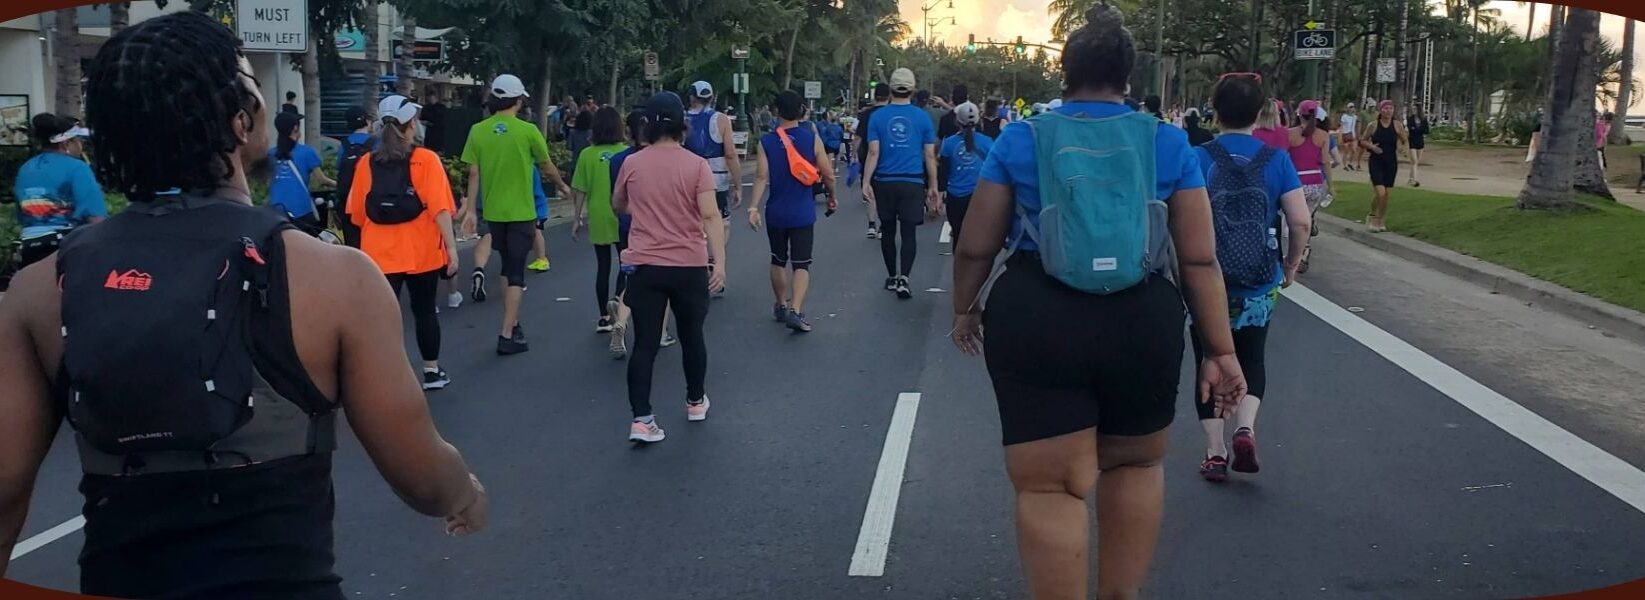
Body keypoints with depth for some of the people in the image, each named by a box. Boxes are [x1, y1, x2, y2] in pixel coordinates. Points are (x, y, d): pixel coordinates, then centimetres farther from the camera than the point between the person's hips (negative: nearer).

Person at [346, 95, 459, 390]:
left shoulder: (366, 163, 1)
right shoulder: (426, 160, -7)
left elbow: (357, 214, 5)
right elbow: (440, 208, -14)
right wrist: (451, 246, -11)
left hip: (379, 254, 1)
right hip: (421, 252, -1)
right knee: (425, 311, 14)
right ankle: (431, 373, 26)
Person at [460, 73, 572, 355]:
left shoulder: (478, 131, -3)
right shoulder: (528, 130, -10)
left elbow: (473, 173, -2)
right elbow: (546, 166, 2)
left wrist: (471, 209, 4)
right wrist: (562, 186, 21)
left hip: (493, 212, 4)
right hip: (521, 212, -4)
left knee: (507, 267, 20)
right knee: (516, 272, 0)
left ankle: (512, 325, 27)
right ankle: (508, 335, -4)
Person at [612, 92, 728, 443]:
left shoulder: (632, 163, 0)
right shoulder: (696, 165, -7)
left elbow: (618, 206, 16)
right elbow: (710, 215, -16)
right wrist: (719, 260, -17)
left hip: (645, 265, 1)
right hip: (689, 265, -1)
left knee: (645, 344, 2)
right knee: (691, 336, 18)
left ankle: (641, 420, -6)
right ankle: (696, 402, 33)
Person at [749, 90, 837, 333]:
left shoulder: (766, 142, -4)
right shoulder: (812, 138, -5)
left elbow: (762, 177, -12)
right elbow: (827, 174, -3)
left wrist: (753, 207, -13)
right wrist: (831, 196, 14)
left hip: (776, 212, 2)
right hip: (803, 213, -1)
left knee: (778, 260, 19)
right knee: (801, 263, 0)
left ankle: (781, 306, 31)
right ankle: (795, 310, -17)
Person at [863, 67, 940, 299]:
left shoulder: (878, 116, 0)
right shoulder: (922, 118, 0)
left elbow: (873, 152, -6)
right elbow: (930, 156, 3)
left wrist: (866, 182, -3)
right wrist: (933, 187, 10)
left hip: (885, 183, 1)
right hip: (913, 183, -1)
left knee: (888, 230, 14)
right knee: (908, 232, 0)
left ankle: (892, 277, 24)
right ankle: (903, 278, -15)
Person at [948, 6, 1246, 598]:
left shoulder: (1019, 140, 3)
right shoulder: (1169, 144, 4)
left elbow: (974, 247, 6)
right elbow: (1200, 260, 1)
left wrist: (964, 308, 23)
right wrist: (1220, 350, 6)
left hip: (1033, 322, -1)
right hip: (1143, 323, 2)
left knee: (1050, 487, 4)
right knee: (1135, 463, 24)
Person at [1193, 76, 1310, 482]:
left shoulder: (1199, 159, -8)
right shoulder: (1277, 160, -2)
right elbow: (1301, 221, -4)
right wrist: (1293, 263, 11)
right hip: (1260, 284, 2)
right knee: (1251, 359, 19)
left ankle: (1215, 452, 11)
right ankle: (1245, 428, -3)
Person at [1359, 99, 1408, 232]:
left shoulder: (1397, 125, -1)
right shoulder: (1373, 125, -5)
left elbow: (1405, 141, 7)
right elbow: (1362, 141, 5)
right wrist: (1371, 146, -14)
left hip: (1391, 162, 3)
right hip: (1376, 162, -3)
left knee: (1386, 194, 9)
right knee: (1380, 193, -15)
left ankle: (1380, 221, 25)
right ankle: (1372, 217, 9)